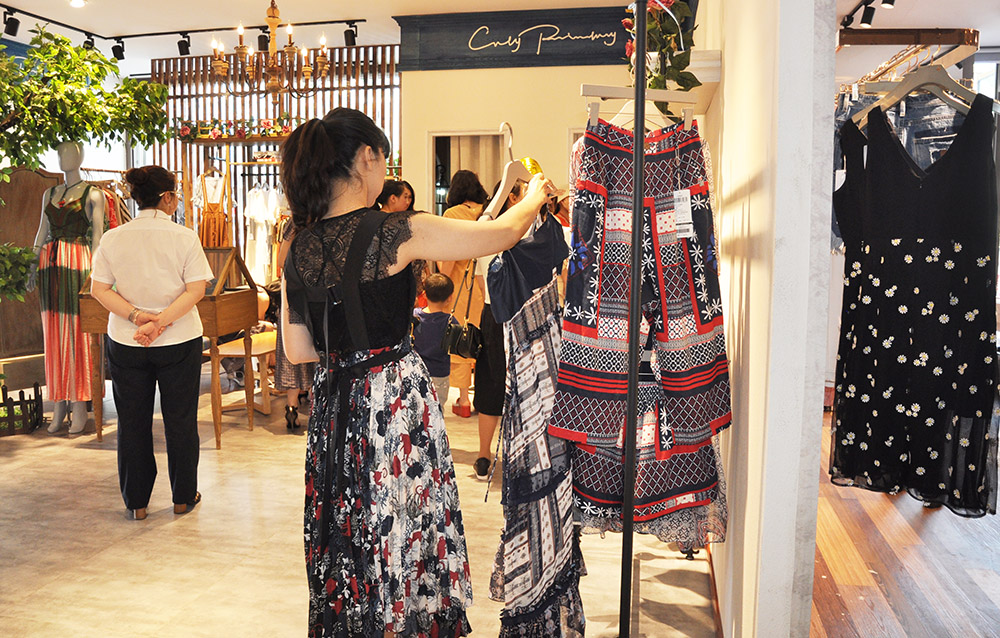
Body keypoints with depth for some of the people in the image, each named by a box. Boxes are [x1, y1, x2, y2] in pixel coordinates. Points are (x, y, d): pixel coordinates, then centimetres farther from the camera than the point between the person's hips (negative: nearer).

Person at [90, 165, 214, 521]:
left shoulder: (112, 239, -2)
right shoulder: (184, 237, -9)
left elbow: (98, 289, -4)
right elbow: (196, 289, -15)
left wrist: (136, 316, -11)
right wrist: (160, 322, -17)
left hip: (125, 343, 2)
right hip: (179, 342, -2)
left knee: (132, 422, 13)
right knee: (180, 419, 10)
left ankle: (137, 502, 22)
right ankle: (183, 497, 21)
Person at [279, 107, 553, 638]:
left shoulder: (299, 250, 1)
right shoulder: (395, 233, -16)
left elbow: (297, 351, 7)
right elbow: (501, 235, -5)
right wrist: (534, 198, 14)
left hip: (333, 404, 6)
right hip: (395, 399, -6)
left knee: (346, 538, 20)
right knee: (400, 534, 10)